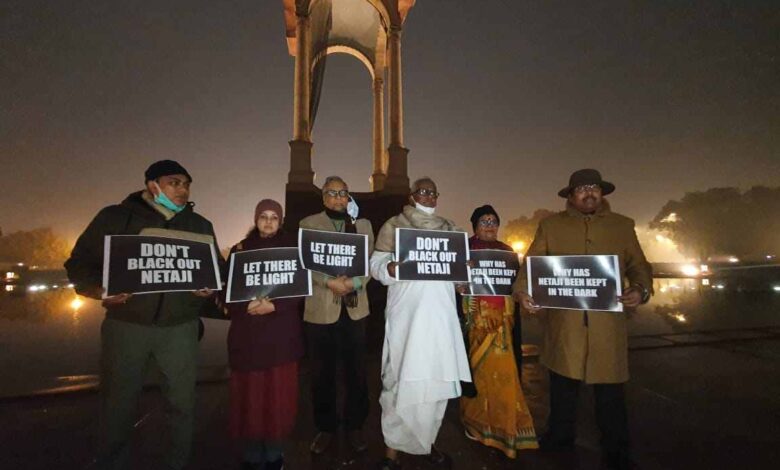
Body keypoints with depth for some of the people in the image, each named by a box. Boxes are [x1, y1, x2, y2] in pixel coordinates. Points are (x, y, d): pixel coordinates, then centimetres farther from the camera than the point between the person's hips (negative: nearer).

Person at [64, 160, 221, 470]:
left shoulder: (200, 226, 9)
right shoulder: (115, 218, 2)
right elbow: (80, 262, 2)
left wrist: (210, 287, -10)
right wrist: (99, 289, -17)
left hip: (180, 327, 2)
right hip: (126, 324, -1)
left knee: (183, 402, 10)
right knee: (118, 405, 10)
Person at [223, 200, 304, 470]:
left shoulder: (292, 248, 5)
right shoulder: (239, 250, 9)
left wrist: (274, 306, -16)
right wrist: (247, 307, -14)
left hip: (281, 333, -1)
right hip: (246, 333, 1)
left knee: (278, 394, 3)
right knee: (249, 395, 5)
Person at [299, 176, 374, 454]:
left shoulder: (363, 225, 11)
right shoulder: (308, 224, 6)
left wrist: (355, 282, -15)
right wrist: (329, 282, -17)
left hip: (354, 308, 1)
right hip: (321, 309, -1)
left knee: (356, 371, 10)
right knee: (322, 373, 10)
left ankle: (355, 426, 29)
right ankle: (326, 428, 29)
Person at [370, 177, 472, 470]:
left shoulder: (449, 228, 17)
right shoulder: (394, 225, 5)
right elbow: (377, 264, -1)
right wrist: (393, 267, -23)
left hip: (440, 316, 4)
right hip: (407, 316, -4)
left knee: (438, 379, 9)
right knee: (402, 380, -3)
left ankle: (427, 443, 29)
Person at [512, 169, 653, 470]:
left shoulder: (622, 226, 11)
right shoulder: (550, 226, 6)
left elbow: (639, 266, 11)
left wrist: (641, 289, -11)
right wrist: (522, 290, -16)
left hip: (607, 323, 1)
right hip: (563, 322, 0)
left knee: (610, 390, 9)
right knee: (562, 385, 15)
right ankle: (560, 438, 35)